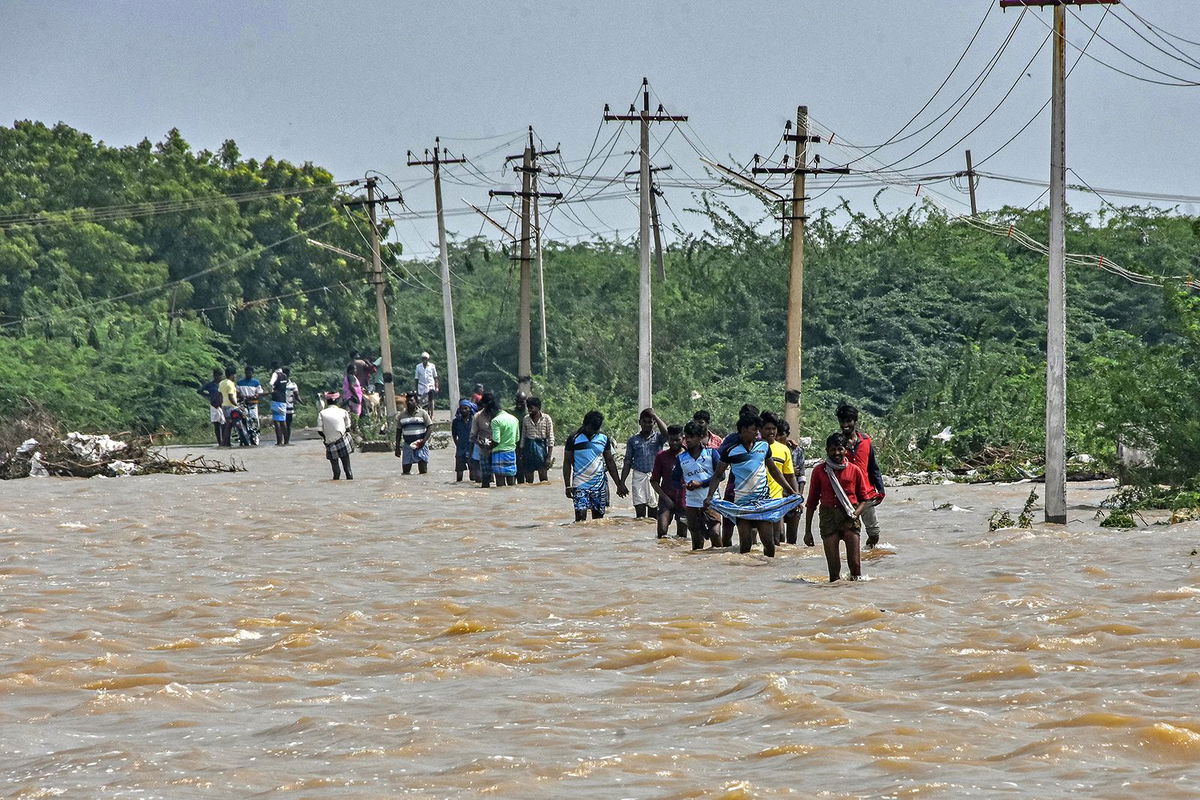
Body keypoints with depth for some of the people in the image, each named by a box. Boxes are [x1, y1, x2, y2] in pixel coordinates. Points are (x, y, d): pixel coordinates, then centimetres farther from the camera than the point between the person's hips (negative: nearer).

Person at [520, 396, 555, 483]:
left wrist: (549, 457, -9)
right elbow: (523, 437, 12)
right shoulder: (526, 419, 6)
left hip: (541, 447, -3)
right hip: (528, 448, 3)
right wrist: (521, 453, 9)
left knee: (543, 479, -4)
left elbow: (551, 438, -4)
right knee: (528, 479, 5)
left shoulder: (546, 418, -4)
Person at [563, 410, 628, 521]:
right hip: (580, 485, -3)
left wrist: (619, 484, 12)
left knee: (598, 516, 4)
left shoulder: (604, 439, 7)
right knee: (580, 516, -12)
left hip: (599, 484, 3)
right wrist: (568, 486, -6)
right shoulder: (574, 439, -3)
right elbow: (567, 463, 0)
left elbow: (610, 462, 14)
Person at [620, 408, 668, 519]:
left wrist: (655, 416, -11)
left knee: (653, 514, 1)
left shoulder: (658, 437, 7)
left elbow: (666, 433, -17)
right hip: (639, 476, 1)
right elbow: (627, 463, 13)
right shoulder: (633, 440, 12)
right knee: (639, 511, -5)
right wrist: (621, 483, 8)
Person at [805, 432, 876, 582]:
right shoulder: (819, 471, 6)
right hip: (828, 517, 0)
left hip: (849, 519, 0)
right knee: (834, 568, -3)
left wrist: (856, 513, -8)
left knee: (855, 564, -7)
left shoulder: (854, 470, 6)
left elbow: (865, 498, 12)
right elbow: (811, 502, 10)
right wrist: (807, 531, 7)